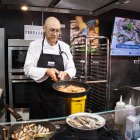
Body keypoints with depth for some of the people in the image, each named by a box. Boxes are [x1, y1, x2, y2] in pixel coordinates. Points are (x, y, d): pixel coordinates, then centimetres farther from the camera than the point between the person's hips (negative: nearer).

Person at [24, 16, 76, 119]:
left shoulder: (65, 47, 2)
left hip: (59, 96, 2)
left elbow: (72, 69, 1)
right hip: (39, 95, -2)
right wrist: (46, 71, -26)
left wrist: (65, 73, -21)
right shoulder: (35, 45, -5)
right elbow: (28, 69, -11)